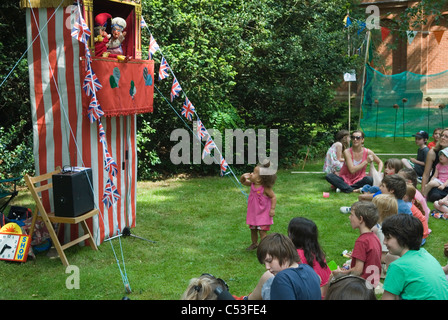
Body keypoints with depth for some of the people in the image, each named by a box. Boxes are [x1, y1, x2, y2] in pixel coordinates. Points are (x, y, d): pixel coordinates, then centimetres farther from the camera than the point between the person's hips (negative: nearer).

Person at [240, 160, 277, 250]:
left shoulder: (265, 188, -22)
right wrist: (243, 176, -10)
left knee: (262, 231, -7)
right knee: (253, 230, 20)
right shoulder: (252, 184, -2)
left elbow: (273, 197, -16)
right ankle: (254, 243, 41)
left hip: (263, 214, -7)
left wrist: (272, 209, -22)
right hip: (253, 212, 7)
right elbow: (243, 182, 13)